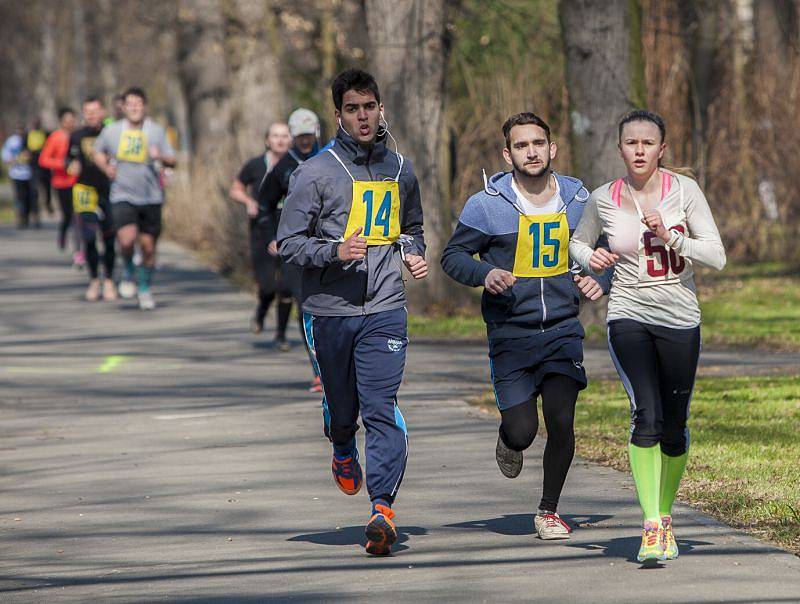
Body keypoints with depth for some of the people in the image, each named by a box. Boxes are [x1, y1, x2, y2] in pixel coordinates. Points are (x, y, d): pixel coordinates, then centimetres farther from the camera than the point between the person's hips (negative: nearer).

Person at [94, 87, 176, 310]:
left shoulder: (157, 131, 3)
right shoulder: (111, 131, 3)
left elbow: (172, 162, 1)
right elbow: (98, 152, 20)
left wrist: (161, 157, -21)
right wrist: (106, 168, 0)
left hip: (151, 198, 1)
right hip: (123, 197, -1)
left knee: (148, 246, 4)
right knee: (127, 239, -22)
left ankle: (145, 289, 24)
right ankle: (128, 273, 9)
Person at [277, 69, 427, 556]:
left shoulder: (400, 170, 11)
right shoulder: (316, 173, -3)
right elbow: (289, 243, -3)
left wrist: (413, 254, 6)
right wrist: (335, 251, -20)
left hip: (385, 310, 1)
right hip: (330, 310, -1)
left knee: (382, 407, -14)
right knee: (341, 406, 14)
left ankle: (383, 507, -18)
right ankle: (344, 451, 49)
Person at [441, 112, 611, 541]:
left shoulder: (577, 199, 4)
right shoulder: (486, 205, -6)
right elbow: (453, 256, 2)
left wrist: (598, 281, -3)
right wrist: (484, 274, -18)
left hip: (562, 329, 2)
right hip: (510, 333, -2)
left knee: (561, 422, -10)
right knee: (522, 432, -7)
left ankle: (549, 511, 11)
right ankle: (508, 441, 33)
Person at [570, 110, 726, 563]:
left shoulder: (684, 190, -5)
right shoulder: (603, 199, 1)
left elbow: (717, 257, -8)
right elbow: (578, 242, 21)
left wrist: (670, 238, -22)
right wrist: (590, 259, -1)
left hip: (681, 319, 1)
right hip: (629, 317, -1)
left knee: (674, 427, 6)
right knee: (647, 416, -19)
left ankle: (666, 515, 29)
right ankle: (652, 526, -22)